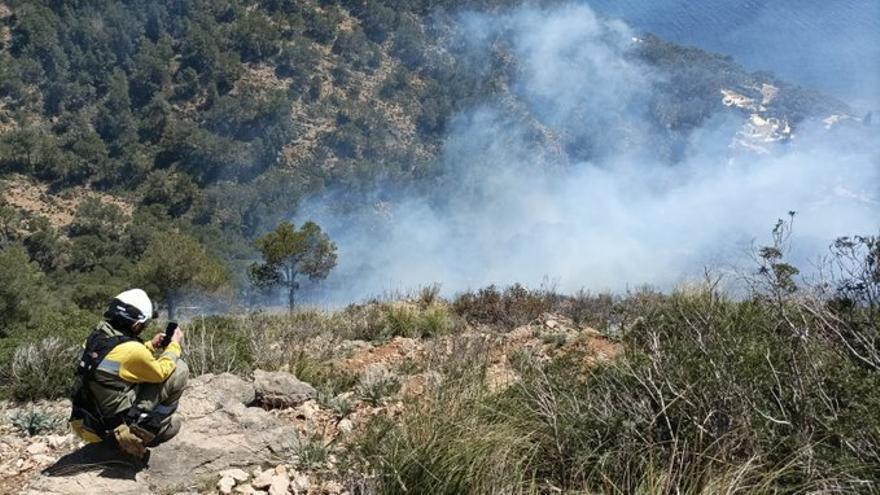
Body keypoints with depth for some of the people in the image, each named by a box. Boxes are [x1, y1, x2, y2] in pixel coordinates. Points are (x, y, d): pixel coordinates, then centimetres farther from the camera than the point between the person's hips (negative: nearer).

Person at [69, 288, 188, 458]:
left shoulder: (97, 336, -1)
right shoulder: (131, 350, -25)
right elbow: (162, 372, -7)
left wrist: (151, 346, 17)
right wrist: (175, 345, 6)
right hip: (118, 426, -8)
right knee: (179, 368, -4)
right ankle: (156, 426, 9)